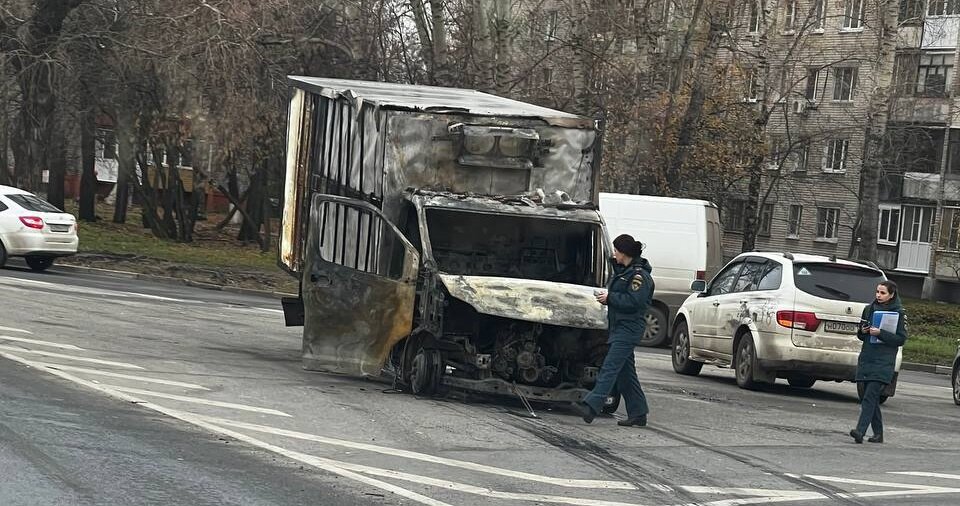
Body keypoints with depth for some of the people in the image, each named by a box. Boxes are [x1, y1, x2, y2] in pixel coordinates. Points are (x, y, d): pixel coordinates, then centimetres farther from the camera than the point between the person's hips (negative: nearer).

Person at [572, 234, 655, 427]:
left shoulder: (639, 275, -12)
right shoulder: (623, 271, 19)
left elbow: (633, 301, -20)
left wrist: (609, 298, -15)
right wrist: (606, 296, 8)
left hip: (629, 328, -10)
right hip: (619, 326, 10)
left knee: (610, 367, -16)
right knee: (625, 371, 10)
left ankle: (591, 407, -25)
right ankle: (638, 413, 14)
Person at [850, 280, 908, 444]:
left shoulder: (898, 313, -3)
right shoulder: (869, 309, 13)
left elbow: (901, 339, -7)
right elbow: (860, 335, 21)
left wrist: (880, 333, -17)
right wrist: (863, 331, -2)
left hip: (884, 362, -6)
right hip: (866, 359, 6)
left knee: (870, 396, -16)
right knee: (872, 398, 8)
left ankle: (860, 431, -24)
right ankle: (878, 433, 17)